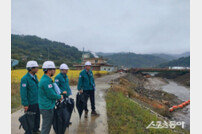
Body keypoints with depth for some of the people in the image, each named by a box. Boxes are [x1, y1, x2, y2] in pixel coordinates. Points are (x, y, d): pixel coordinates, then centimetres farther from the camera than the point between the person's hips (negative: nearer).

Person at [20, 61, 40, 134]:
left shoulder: (35, 76, 6)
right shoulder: (25, 78, -18)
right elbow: (23, 92, -19)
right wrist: (25, 104, -19)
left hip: (37, 102, 8)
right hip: (30, 104, -8)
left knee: (37, 117, 20)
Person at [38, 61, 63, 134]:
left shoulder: (45, 79, 10)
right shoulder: (46, 81, -23)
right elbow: (51, 95, -22)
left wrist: (58, 95, 5)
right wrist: (60, 97, -6)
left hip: (47, 106, 10)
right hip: (47, 108, -10)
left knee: (47, 125, 21)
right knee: (46, 126, 4)